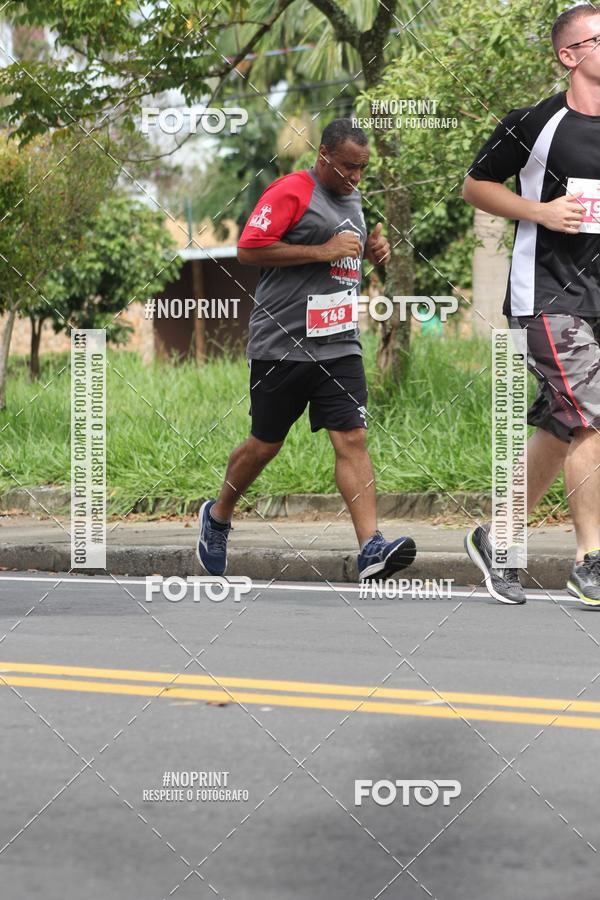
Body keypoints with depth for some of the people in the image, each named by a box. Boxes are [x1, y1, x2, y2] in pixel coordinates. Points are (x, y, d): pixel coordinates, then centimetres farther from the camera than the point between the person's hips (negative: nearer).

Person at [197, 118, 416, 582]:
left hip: (340, 345, 6)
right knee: (265, 444, 8)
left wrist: (372, 248, 11)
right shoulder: (291, 191, -10)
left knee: (353, 440, -8)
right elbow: (249, 249, -18)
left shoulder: (352, 197, 16)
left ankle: (372, 547, -18)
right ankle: (218, 516, 33)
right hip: (282, 346, -6)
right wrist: (324, 251, -19)